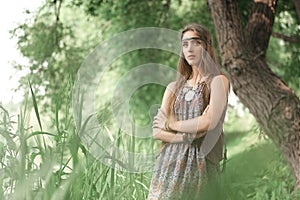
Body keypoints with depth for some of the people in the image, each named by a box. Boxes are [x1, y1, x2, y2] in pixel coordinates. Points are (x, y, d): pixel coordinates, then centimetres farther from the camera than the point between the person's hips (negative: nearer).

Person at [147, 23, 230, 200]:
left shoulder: (218, 81, 0)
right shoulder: (174, 87, 14)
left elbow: (209, 122, -13)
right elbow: (157, 131, 7)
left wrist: (171, 124, -1)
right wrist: (185, 137, -11)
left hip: (201, 165, -4)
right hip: (169, 163, 4)